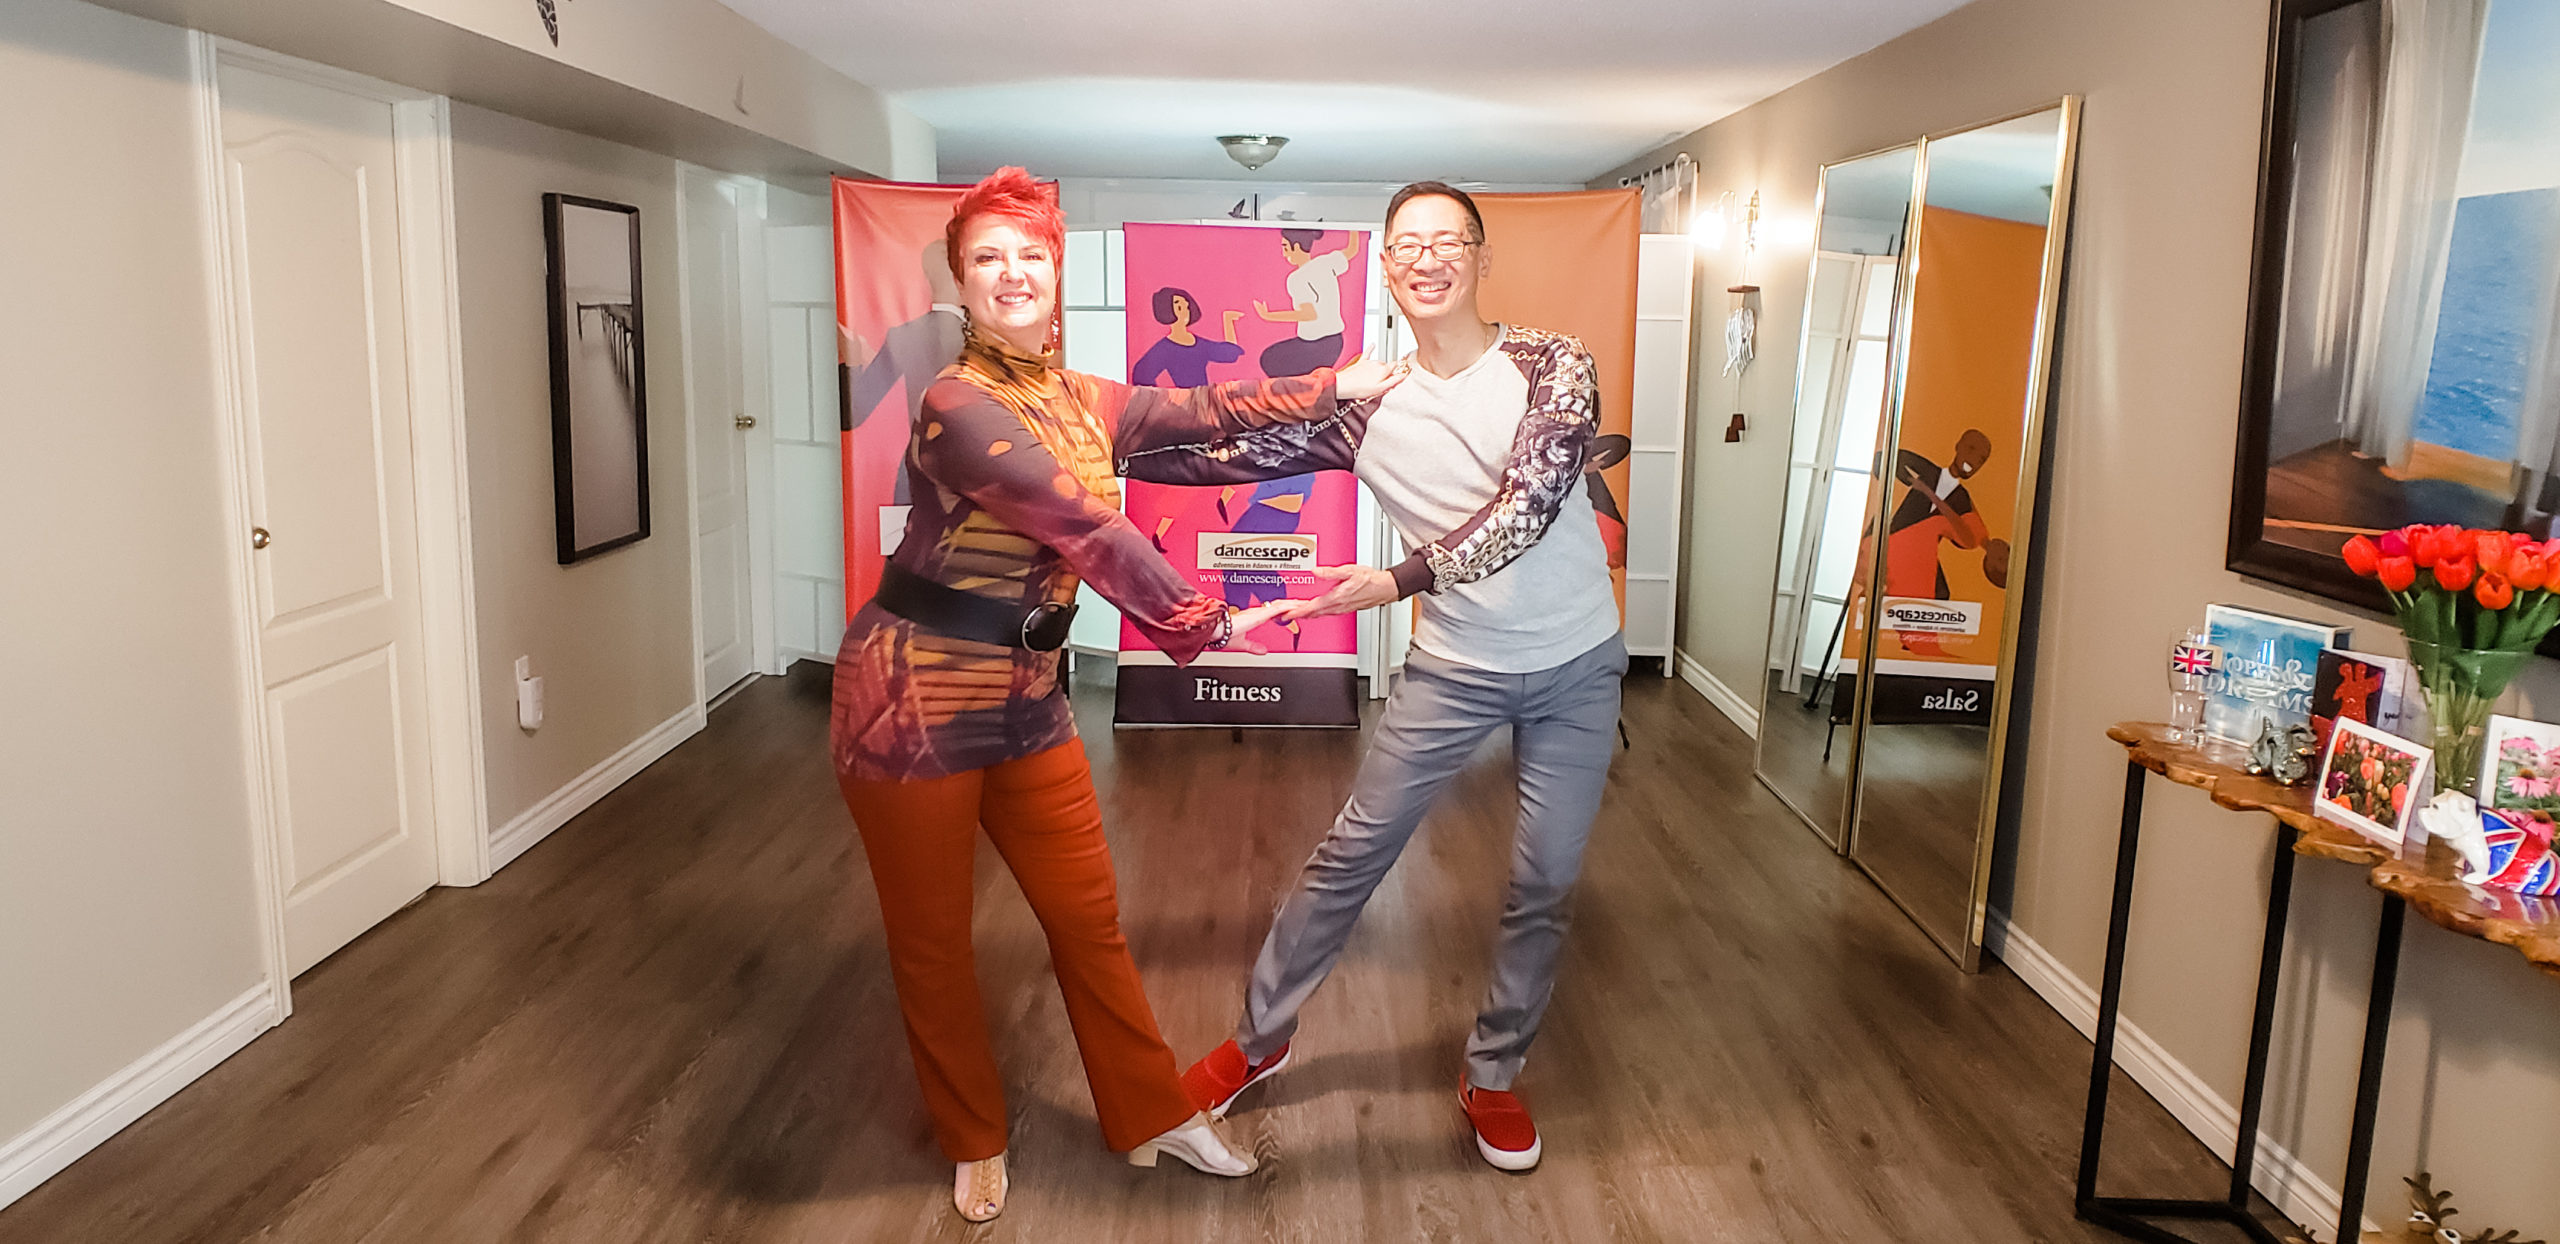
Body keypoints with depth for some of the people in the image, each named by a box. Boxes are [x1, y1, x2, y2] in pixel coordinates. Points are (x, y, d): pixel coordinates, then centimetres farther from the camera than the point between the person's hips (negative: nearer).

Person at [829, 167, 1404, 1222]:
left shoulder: (1085, 403, 6)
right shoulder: (958, 405, -20)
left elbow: (1207, 411, 15)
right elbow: (1089, 531, -23)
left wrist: (1338, 385, 16)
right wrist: (1201, 625, -17)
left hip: (1024, 700, 7)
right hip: (914, 700, -7)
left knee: (1088, 918, 12)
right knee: (932, 940, 10)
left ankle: (1150, 1116, 30)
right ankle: (974, 1142, 32)